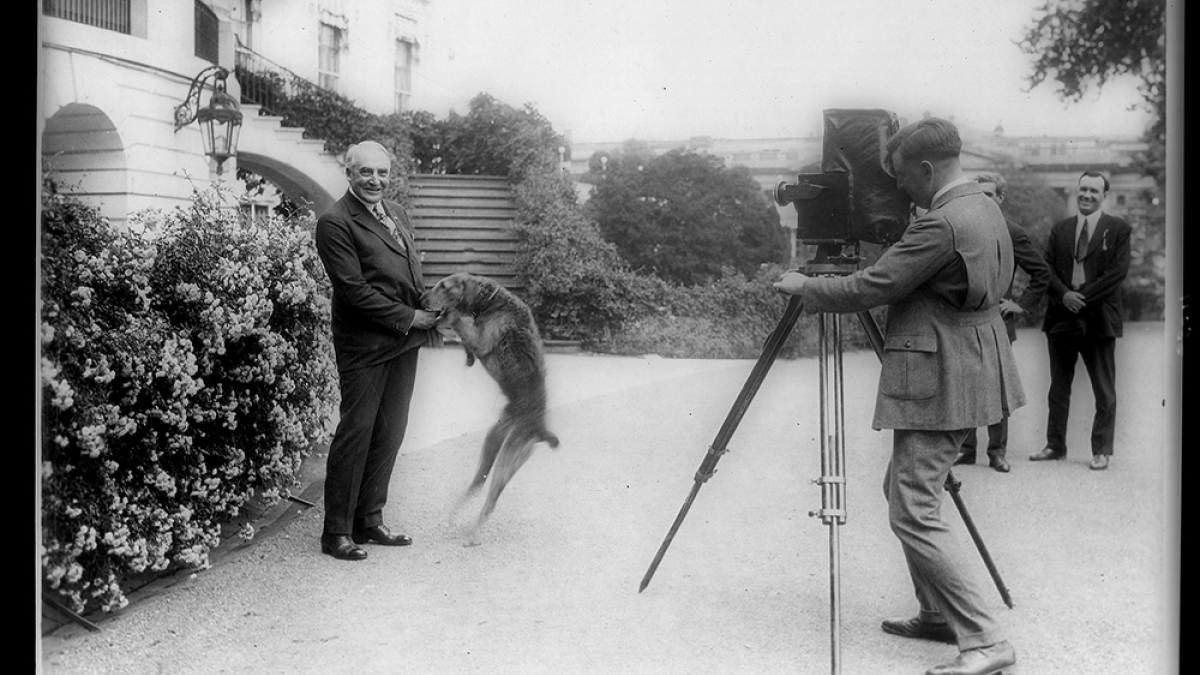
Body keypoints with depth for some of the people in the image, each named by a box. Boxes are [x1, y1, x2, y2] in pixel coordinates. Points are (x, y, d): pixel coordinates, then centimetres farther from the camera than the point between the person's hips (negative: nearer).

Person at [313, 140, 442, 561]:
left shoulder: (396, 213, 14)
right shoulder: (335, 222, -11)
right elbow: (354, 290, -17)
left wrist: (430, 308, 5)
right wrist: (410, 318, -14)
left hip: (404, 341, 8)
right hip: (364, 344, -8)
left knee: (389, 433, 12)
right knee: (355, 433, -2)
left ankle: (369, 521, 23)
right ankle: (336, 533, 8)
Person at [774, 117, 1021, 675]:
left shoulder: (943, 224, -21)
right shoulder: (985, 208, 11)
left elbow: (868, 288, -19)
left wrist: (803, 286, -2)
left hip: (938, 383, -11)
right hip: (964, 374, 11)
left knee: (914, 513, -7)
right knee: (903, 490, 20)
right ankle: (938, 613, 28)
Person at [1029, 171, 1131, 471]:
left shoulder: (1118, 229, 1)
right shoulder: (1060, 229, 12)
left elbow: (1118, 271, -8)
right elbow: (1046, 268, 5)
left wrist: (1083, 297, -16)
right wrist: (1064, 294, -13)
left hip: (1099, 319, -3)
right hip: (1061, 317, 4)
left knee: (1104, 392, 2)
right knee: (1058, 388, 10)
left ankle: (1102, 450, 11)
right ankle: (1055, 446, 20)